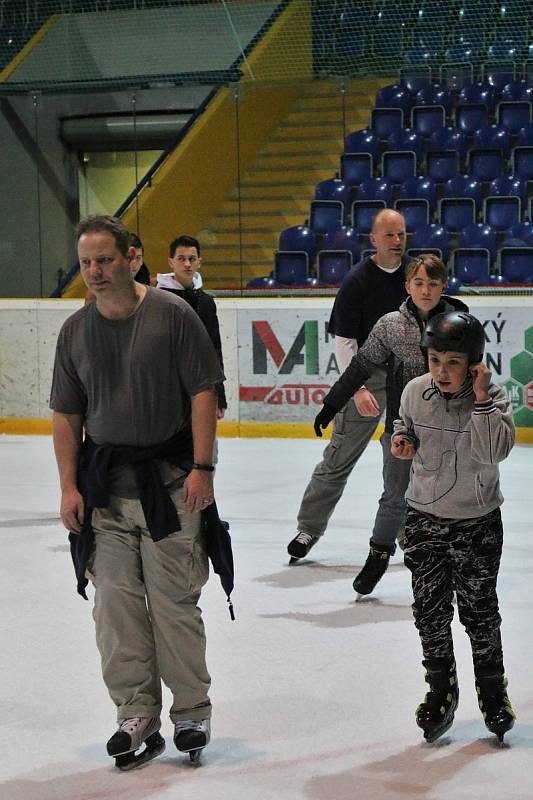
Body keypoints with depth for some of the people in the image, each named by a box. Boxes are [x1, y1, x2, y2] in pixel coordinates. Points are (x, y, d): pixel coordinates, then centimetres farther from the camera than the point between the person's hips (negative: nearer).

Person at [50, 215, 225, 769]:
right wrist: (69, 488, 4)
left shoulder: (172, 315, -6)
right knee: (115, 604, 4)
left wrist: (202, 468, -13)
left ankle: (191, 712, 13)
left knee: (172, 600, -1)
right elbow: (66, 415, 10)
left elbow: (203, 393, -7)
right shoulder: (75, 330, 7)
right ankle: (137, 715, 14)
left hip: (167, 478, -4)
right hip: (103, 482, 4)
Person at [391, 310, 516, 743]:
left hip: (477, 522, -3)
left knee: (479, 610, 4)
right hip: (424, 517, 3)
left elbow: (495, 451, -27)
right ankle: (441, 689, 26)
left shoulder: (493, 397, -14)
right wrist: (402, 439, -7)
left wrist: (481, 399, -31)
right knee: (430, 610, 8)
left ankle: (492, 688, 24)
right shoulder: (415, 392, -6)